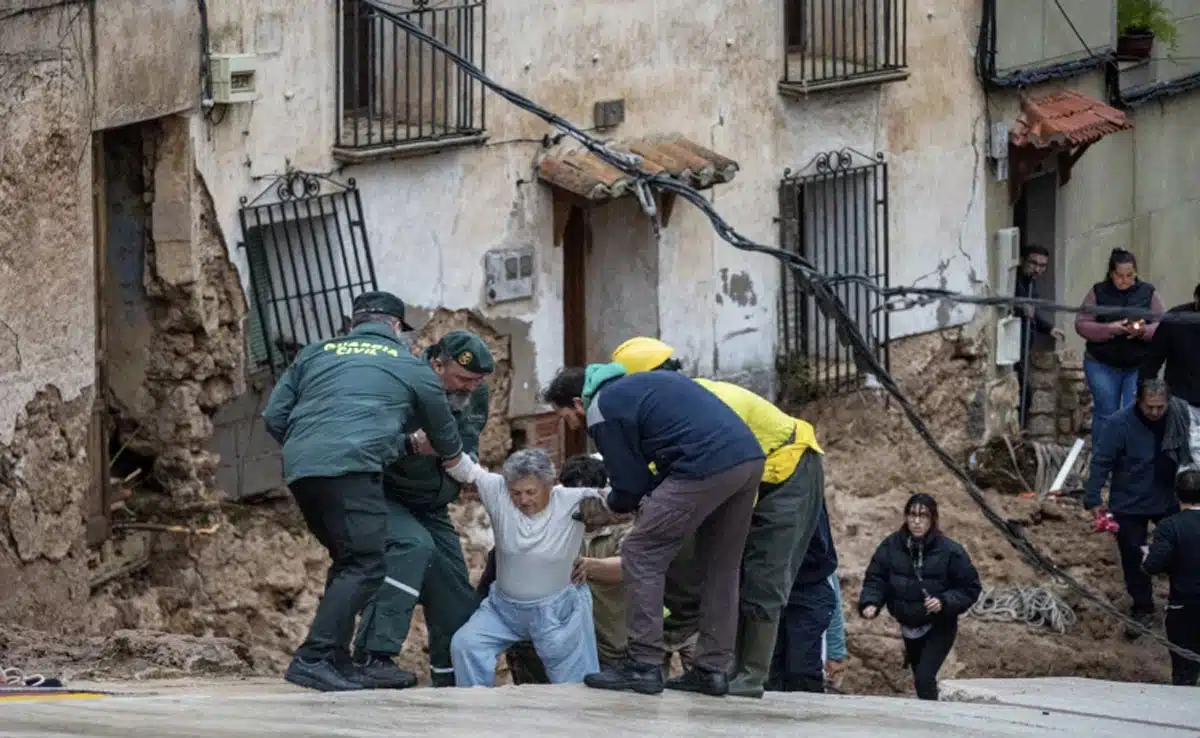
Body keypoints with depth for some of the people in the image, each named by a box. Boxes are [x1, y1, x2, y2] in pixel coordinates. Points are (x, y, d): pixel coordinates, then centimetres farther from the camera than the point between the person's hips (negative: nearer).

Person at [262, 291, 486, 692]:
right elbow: (446, 440, 31)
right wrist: (472, 475, 50)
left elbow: (274, 417, 19)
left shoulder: (315, 354, 25)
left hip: (299, 468, 6)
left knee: (347, 561, 18)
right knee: (365, 565, -8)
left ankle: (337, 662, 14)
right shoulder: (412, 368, 18)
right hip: (352, 467, -6)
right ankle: (312, 659, -21)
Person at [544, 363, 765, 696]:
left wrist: (610, 504, 28)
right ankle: (713, 669, 18)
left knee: (641, 556, 0)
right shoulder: (635, 384, 30)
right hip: (750, 457, 9)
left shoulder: (602, 410, 3)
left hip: (706, 468, -9)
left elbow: (630, 487, 6)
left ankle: (643, 665, -2)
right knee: (720, 568, 18)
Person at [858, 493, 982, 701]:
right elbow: (876, 579, -5)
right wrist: (870, 603, -24)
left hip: (939, 628, -4)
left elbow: (970, 588, -10)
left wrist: (944, 602, -26)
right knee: (919, 677, 19)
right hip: (909, 627, 4)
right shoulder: (891, 546, -9)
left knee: (924, 678, -21)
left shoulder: (949, 551, -17)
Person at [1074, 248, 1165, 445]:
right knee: (1105, 415, 5)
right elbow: (1081, 325, -5)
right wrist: (1109, 329, -20)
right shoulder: (1098, 293, 0)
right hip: (1102, 366, 0)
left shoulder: (1148, 293, 2)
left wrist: (1144, 331, -21)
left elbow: (1162, 326, 1)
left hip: (1139, 366, 0)